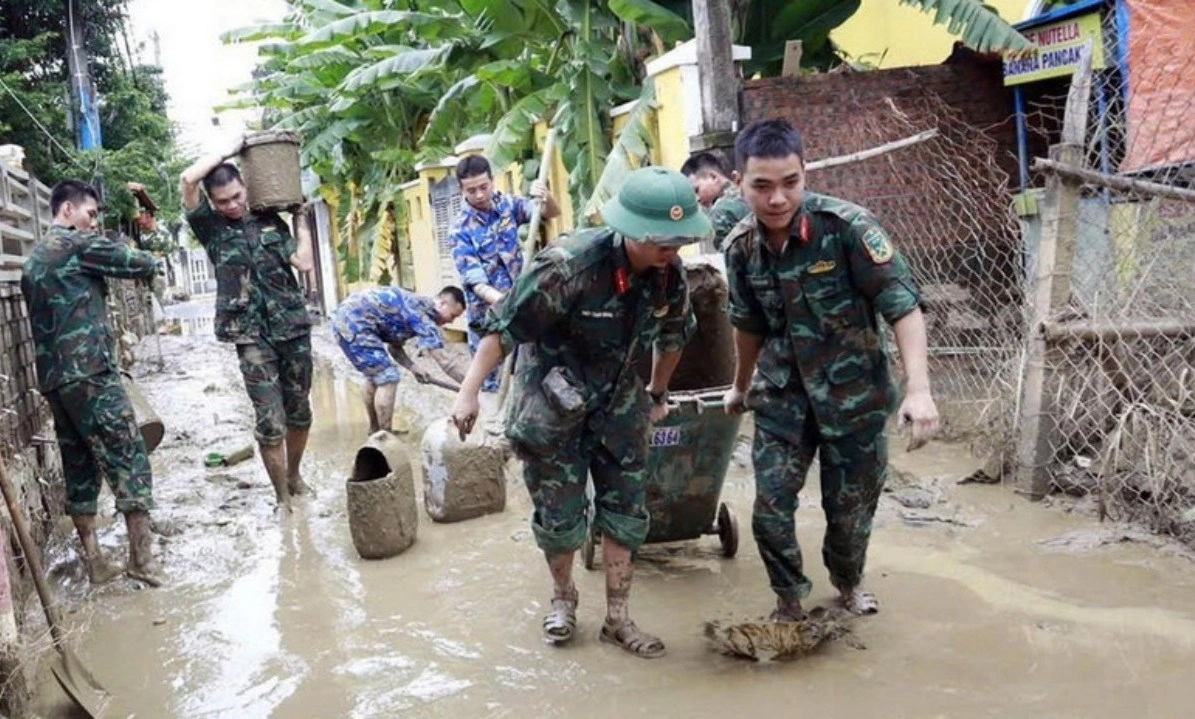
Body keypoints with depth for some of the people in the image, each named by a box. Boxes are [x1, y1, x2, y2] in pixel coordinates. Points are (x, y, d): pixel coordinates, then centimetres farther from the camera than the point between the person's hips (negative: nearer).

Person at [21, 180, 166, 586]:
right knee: (128, 457, -7)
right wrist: (151, 264, 21)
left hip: (52, 378, 9)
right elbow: (138, 264, 0)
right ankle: (141, 556, -9)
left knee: (79, 467, 9)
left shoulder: (32, 261, 22)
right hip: (90, 373, -9)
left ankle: (95, 561, 12)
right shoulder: (78, 244, -4)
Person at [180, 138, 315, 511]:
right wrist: (228, 151, -3)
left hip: (293, 327, 3)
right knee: (270, 421, -6)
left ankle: (295, 477, 32)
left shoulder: (271, 221, 9)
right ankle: (282, 497, 5)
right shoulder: (211, 228, 3)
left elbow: (304, 263, 0)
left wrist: (301, 218, 7)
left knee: (299, 411, 12)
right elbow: (187, 180, -12)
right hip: (252, 336, -3)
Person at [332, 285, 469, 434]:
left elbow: (394, 345, 21)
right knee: (387, 378, -7)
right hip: (354, 322, -11)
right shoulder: (423, 313, -14)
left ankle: (375, 430, 38)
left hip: (344, 318, 11)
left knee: (375, 374, 25)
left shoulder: (415, 307, 16)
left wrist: (412, 367, 7)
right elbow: (442, 359, -17)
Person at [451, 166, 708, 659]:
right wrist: (469, 392, -20)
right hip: (552, 402, -5)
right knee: (560, 514, 6)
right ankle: (563, 599, 34)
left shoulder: (670, 274, -12)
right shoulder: (569, 265, -30)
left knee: (627, 510, 6)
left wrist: (657, 395, 19)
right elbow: (504, 327, -22)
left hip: (618, 401, 5)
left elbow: (673, 336, 9)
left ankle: (617, 618, 21)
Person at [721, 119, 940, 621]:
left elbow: (903, 306, -20)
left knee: (852, 506, 11)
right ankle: (789, 598, 22)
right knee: (771, 506, -4)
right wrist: (741, 388, 23)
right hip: (782, 394, 3)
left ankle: (848, 580, 42)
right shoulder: (741, 246, -7)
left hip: (854, 391, -2)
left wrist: (918, 389, -31)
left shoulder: (847, 226, -20)